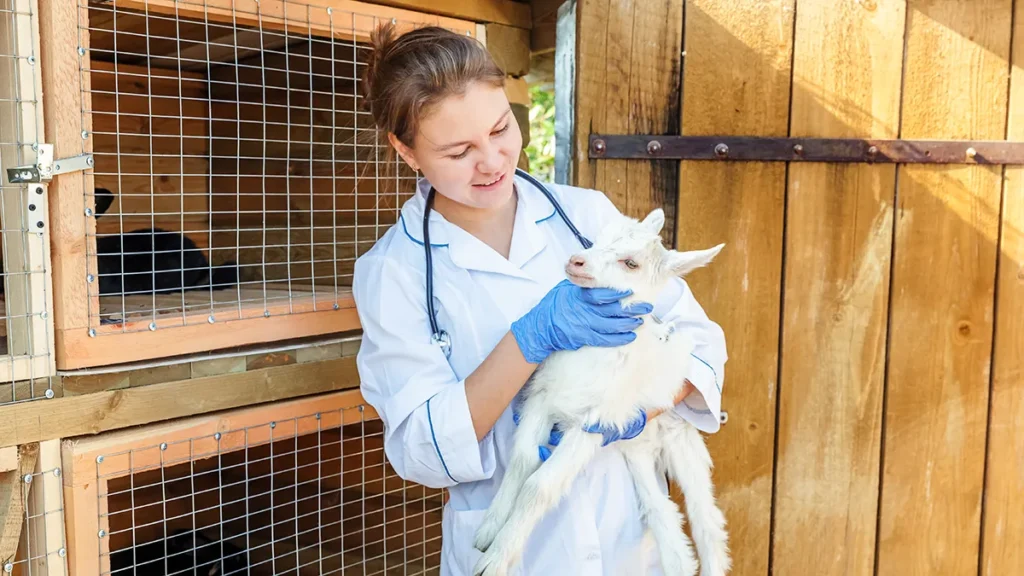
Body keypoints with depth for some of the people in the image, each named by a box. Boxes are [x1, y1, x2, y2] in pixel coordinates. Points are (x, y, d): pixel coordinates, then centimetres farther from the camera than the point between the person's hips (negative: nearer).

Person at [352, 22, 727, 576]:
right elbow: (420, 451, -17)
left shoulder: (587, 213, -6)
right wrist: (532, 339, -28)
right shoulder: (392, 272, -11)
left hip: (632, 529, 2)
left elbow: (698, 340, -3)